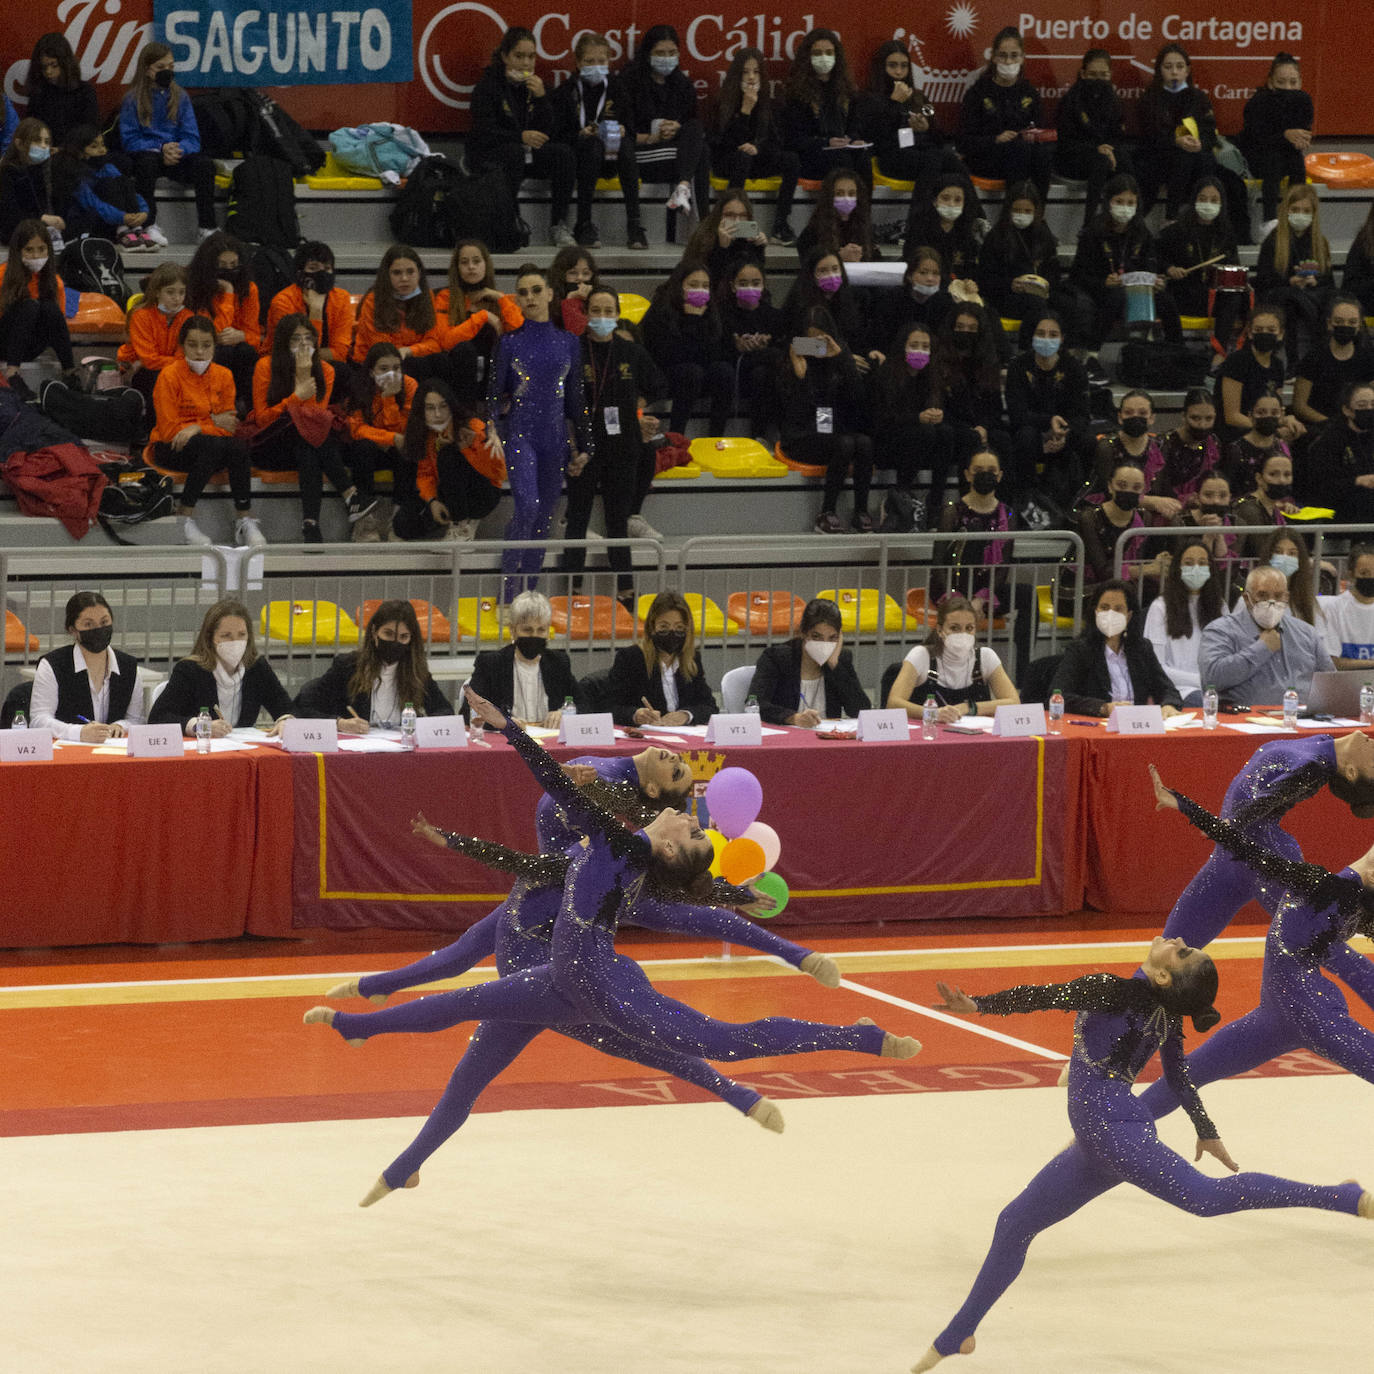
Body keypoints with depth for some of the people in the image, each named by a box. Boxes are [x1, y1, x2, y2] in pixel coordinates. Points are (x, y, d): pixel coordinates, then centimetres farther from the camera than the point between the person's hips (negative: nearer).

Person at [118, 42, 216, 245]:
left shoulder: (180, 97, 11)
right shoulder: (133, 99, 1)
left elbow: (192, 137, 6)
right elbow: (129, 140, -6)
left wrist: (179, 150, -18)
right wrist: (161, 149, -19)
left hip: (176, 154, 3)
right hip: (146, 151, -3)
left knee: (205, 164, -27)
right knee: (147, 162, -39)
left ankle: (207, 227, -28)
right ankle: (149, 225, -35)